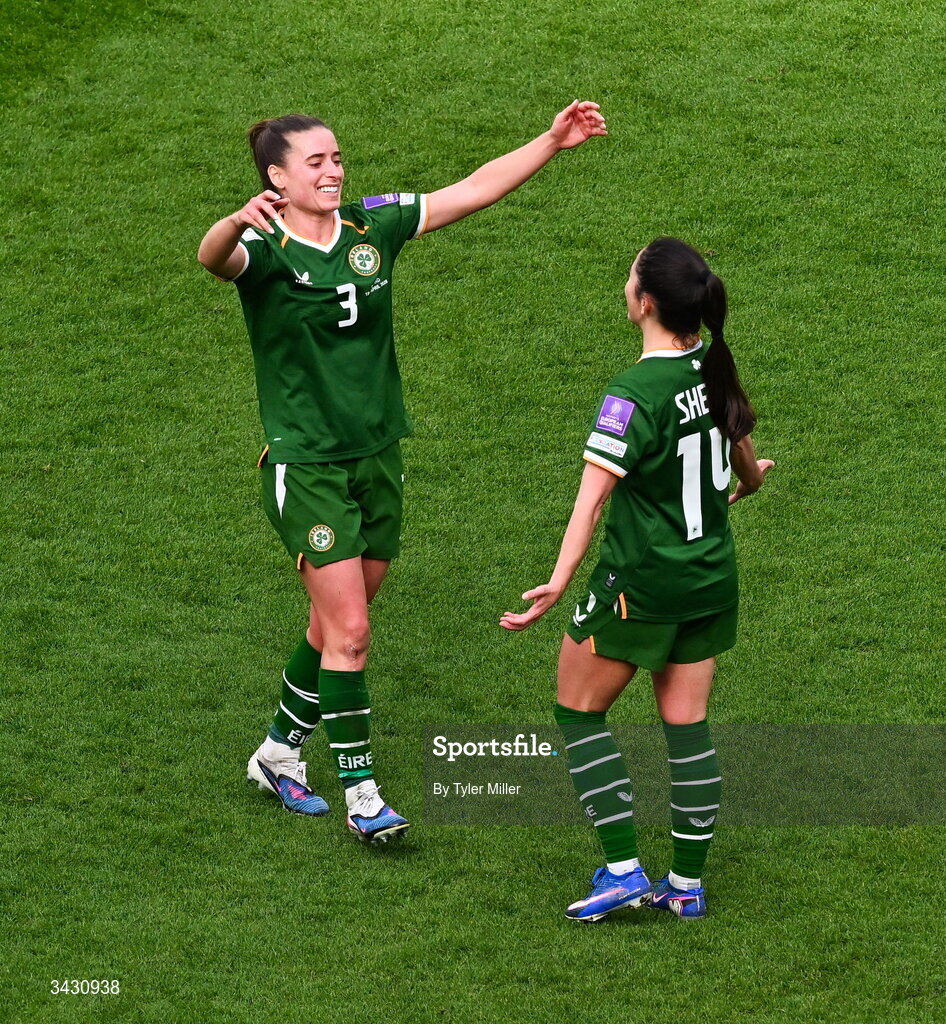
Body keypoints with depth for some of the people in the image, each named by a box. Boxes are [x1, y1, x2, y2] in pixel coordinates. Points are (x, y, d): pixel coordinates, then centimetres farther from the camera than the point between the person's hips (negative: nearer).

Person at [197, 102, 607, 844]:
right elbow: (213, 257, -39)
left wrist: (552, 142, 1)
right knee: (348, 630, -8)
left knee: (336, 623, 16)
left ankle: (279, 753, 34)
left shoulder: (373, 226, 2)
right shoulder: (265, 249, -15)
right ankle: (361, 793, 1)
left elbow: (475, 191, 7)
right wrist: (240, 222, -62)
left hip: (378, 455, 6)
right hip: (306, 467, -6)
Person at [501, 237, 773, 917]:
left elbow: (592, 495, -28)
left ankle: (624, 871, 4)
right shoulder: (716, 371, 0)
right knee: (688, 726, 12)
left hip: (641, 585, -7)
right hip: (712, 579, 7)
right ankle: (688, 885, 17)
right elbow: (746, 465, 17)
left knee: (579, 711, 9)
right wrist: (748, 482, 40)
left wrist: (558, 583, -32)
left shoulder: (634, 395, -21)